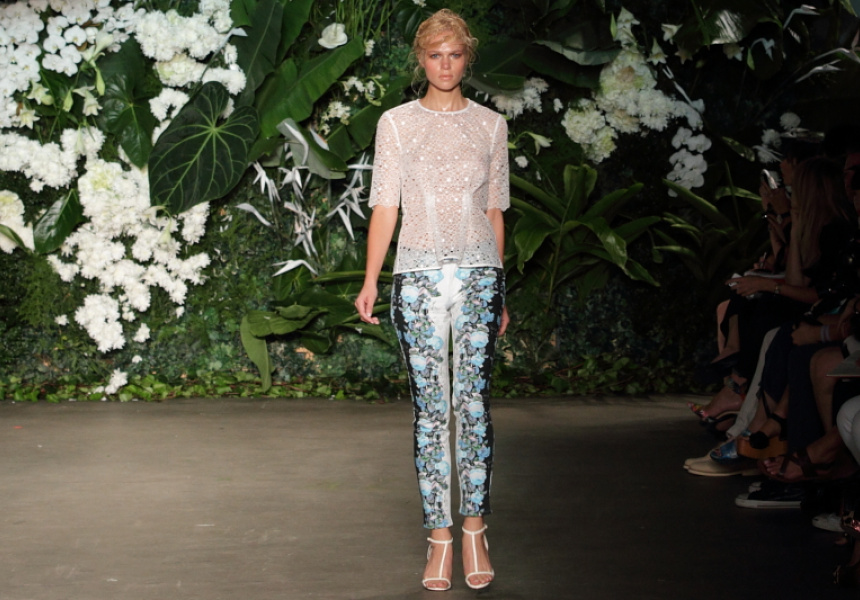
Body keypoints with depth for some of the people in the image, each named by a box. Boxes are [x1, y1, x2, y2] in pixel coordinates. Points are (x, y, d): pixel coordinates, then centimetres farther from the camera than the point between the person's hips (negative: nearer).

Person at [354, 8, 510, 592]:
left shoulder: (490, 125, 11)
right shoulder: (397, 123, 7)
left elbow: (495, 211, 14)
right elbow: (385, 208, 4)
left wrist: (498, 293, 14)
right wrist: (370, 281, -6)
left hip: (478, 271, 1)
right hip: (419, 274, -1)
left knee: (474, 402, -4)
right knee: (429, 407, -1)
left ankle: (474, 528, 5)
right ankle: (440, 537, 3)